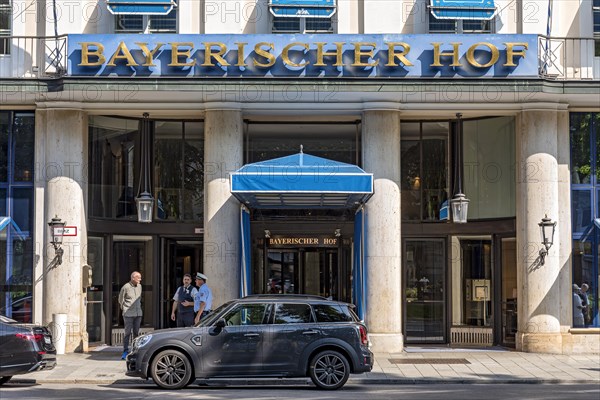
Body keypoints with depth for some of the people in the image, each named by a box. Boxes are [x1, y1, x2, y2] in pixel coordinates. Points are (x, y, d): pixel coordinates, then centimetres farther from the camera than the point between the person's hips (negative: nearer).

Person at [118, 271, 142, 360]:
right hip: (128, 314, -6)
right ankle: (125, 351, -2)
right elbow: (121, 299, 2)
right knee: (127, 332, -6)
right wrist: (125, 309, 9)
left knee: (136, 332, 8)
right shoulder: (125, 287, -10)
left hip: (138, 313, 6)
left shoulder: (139, 286, 8)